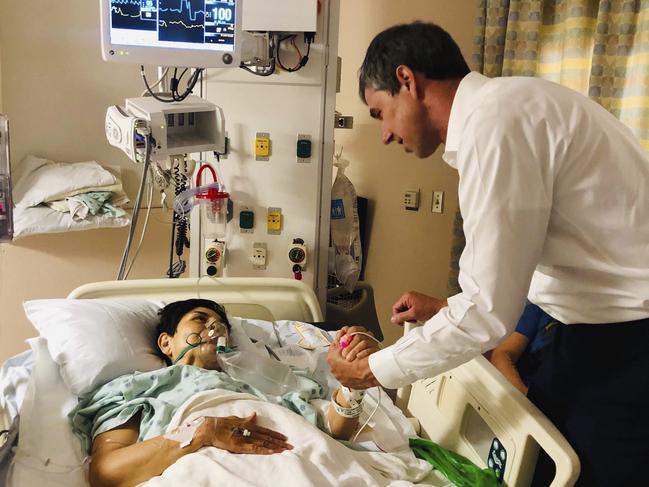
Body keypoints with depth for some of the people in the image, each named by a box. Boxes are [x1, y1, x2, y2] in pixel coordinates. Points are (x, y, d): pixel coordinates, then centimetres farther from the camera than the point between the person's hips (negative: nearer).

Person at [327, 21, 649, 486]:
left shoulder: (493, 122, -22)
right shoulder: (503, 107, 9)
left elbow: (489, 312, -22)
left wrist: (372, 371, -10)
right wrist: (449, 307, 17)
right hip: (607, 317, 9)